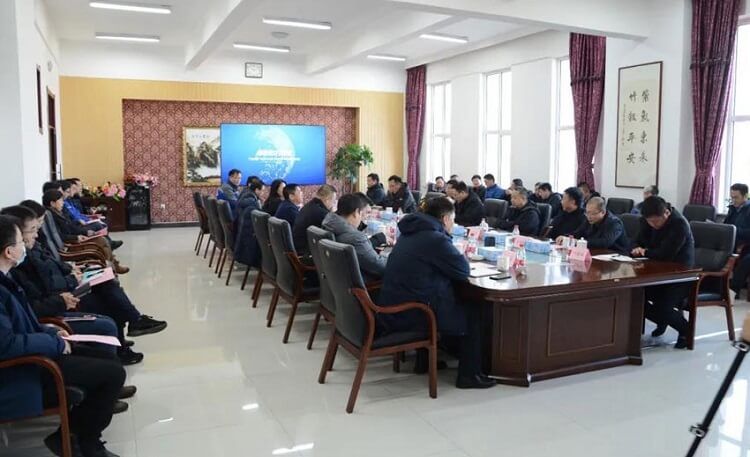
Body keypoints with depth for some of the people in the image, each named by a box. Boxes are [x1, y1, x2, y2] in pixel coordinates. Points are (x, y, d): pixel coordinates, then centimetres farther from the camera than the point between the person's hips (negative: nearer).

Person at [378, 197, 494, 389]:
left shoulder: (409, 234, 12)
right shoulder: (436, 239, -17)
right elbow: (463, 270, -11)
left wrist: (454, 258, 11)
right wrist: (460, 258, 11)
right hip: (410, 315, -9)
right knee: (473, 311, 9)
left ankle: (424, 361, 38)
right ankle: (469, 375, 14)